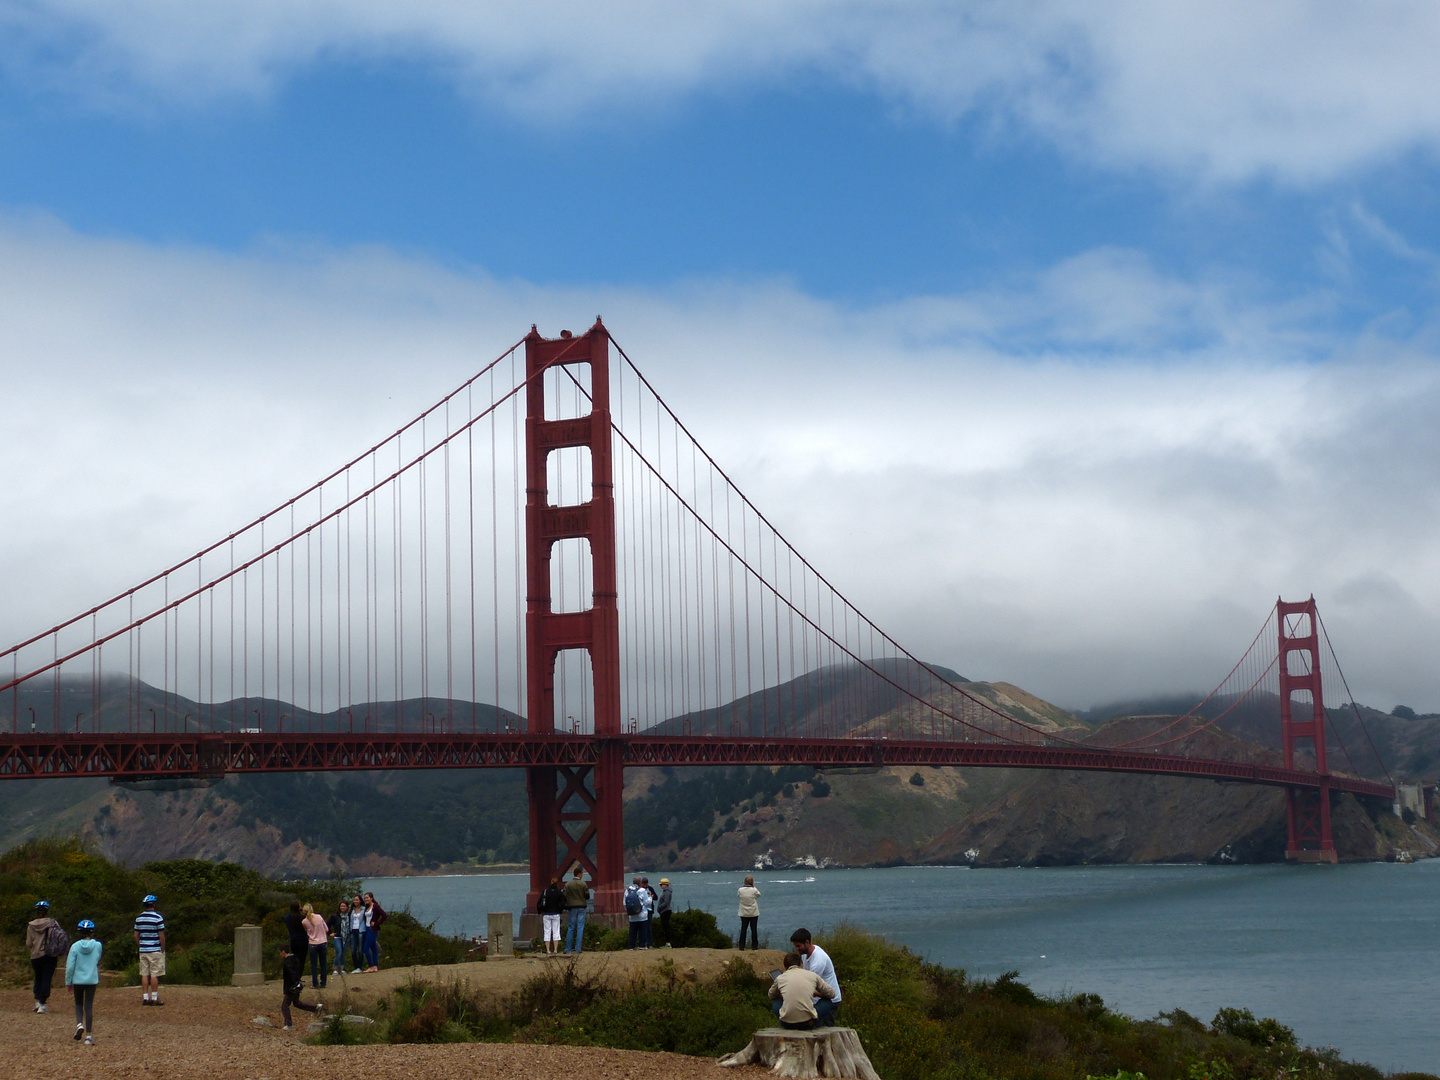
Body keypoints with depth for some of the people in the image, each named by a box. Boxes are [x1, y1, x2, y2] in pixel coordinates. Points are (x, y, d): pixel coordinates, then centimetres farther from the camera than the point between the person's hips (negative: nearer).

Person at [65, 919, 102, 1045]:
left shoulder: (75, 946, -10)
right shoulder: (98, 946, -6)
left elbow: (70, 966, -7)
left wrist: (68, 982, 4)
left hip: (78, 980, -1)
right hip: (92, 980, 1)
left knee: (78, 1004, 18)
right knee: (89, 1006, 5)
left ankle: (79, 1024, -7)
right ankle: (88, 1035, 2)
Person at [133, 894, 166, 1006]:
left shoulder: (139, 918, 7)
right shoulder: (158, 917, -10)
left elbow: (136, 936, 9)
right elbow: (161, 936, -11)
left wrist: (140, 947, 17)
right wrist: (163, 950, -2)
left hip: (143, 950, 5)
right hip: (156, 950, -5)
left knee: (144, 975, 7)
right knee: (154, 974, -2)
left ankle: (145, 998, 8)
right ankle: (154, 998, -1)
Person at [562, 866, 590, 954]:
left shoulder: (567, 884, 0)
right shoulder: (583, 884, -6)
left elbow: (565, 897, -1)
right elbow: (587, 896, -4)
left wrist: (566, 908, 7)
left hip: (572, 908, 2)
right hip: (581, 907, -2)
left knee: (571, 928, 7)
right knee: (580, 927, 1)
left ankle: (568, 949, 6)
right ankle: (578, 948, -4)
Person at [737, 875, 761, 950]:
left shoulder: (740, 890, -10)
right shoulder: (754, 890, -14)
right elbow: (758, 895, 6)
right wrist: (753, 886, 9)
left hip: (744, 913, 2)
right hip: (754, 913, -2)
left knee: (743, 929, 7)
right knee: (754, 929, 8)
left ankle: (741, 946, 6)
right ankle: (754, 946, 11)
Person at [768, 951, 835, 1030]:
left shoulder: (780, 978, 9)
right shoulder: (812, 975, 6)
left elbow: (771, 996, 29)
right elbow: (831, 993, 19)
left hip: (787, 1023, 1)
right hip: (808, 1023, -1)